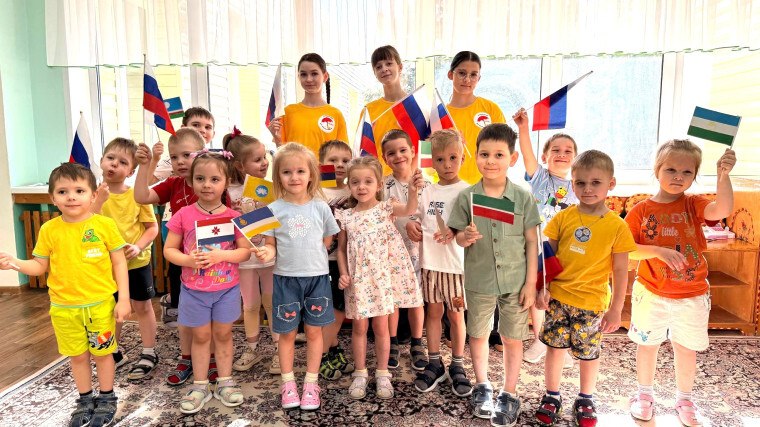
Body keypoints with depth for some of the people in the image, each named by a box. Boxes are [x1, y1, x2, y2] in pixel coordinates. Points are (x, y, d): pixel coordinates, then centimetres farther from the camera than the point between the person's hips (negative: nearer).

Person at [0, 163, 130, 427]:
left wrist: (123, 298, -8)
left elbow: (119, 263, -5)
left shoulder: (105, 224, -9)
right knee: (78, 356, 16)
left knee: (102, 353, 12)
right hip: (64, 308, 3)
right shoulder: (49, 230, -2)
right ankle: (85, 401, 36)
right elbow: (40, 266, 5)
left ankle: (106, 399, 32)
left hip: (100, 304, -2)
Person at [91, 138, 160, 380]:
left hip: (137, 262, -2)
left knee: (142, 306, 8)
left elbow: (152, 227, -7)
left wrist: (138, 246, -22)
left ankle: (148, 354, 21)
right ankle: (114, 353, 33)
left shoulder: (138, 195, -8)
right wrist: (99, 201, -28)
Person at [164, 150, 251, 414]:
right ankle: (200, 386, 27)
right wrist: (188, 260, -22)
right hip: (194, 290, 0)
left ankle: (225, 383, 28)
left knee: (223, 335, 13)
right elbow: (168, 249, -3)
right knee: (201, 337, 13)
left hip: (226, 289, 0)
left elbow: (245, 251, -7)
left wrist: (220, 255, -23)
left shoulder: (233, 217, -8)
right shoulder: (184, 215, -7)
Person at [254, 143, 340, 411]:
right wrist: (266, 253, -22)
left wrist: (311, 255, -2)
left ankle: (311, 383, 24)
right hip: (286, 278, 0)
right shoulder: (274, 209, -4)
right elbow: (271, 245, -1)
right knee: (287, 332, 10)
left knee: (314, 330, 9)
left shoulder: (320, 207, -1)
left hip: (317, 277, 1)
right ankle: (288, 383, 27)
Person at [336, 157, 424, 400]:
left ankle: (383, 374, 25)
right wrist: (343, 273, -4)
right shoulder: (346, 216, 0)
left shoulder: (386, 208, -5)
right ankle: (360, 374, 26)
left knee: (381, 327, 9)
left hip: (382, 277, -1)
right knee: (359, 327, 11)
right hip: (357, 279, 2)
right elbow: (341, 248, 8)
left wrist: (413, 189, -44)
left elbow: (409, 210, -25)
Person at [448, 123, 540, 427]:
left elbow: (532, 242, -3)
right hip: (479, 281, 1)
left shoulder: (523, 198, -7)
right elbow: (459, 239, 0)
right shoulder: (466, 197, -6)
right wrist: (466, 237, -25)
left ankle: (509, 394, 31)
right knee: (478, 334, 16)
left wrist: (531, 282, -5)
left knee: (512, 338, 11)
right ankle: (482, 386, 39)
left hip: (515, 281, 0)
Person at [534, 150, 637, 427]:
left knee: (589, 352, 13)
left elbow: (620, 271, -4)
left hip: (592, 302, -1)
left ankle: (585, 400, 36)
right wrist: (543, 288, -5)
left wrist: (616, 309, -4)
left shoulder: (617, 226, -9)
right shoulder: (563, 218, -4)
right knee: (554, 346, 11)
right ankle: (552, 396, 31)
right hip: (558, 297, 2)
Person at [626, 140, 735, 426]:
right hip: (651, 294, -1)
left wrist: (723, 175, -36)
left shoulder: (694, 205, -4)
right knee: (648, 345, 14)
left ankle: (684, 399, 36)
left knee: (687, 349, 15)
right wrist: (657, 251, -24)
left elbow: (722, 210, -25)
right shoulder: (641, 211, -8)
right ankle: (645, 394, 34)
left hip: (692, 296, 1)